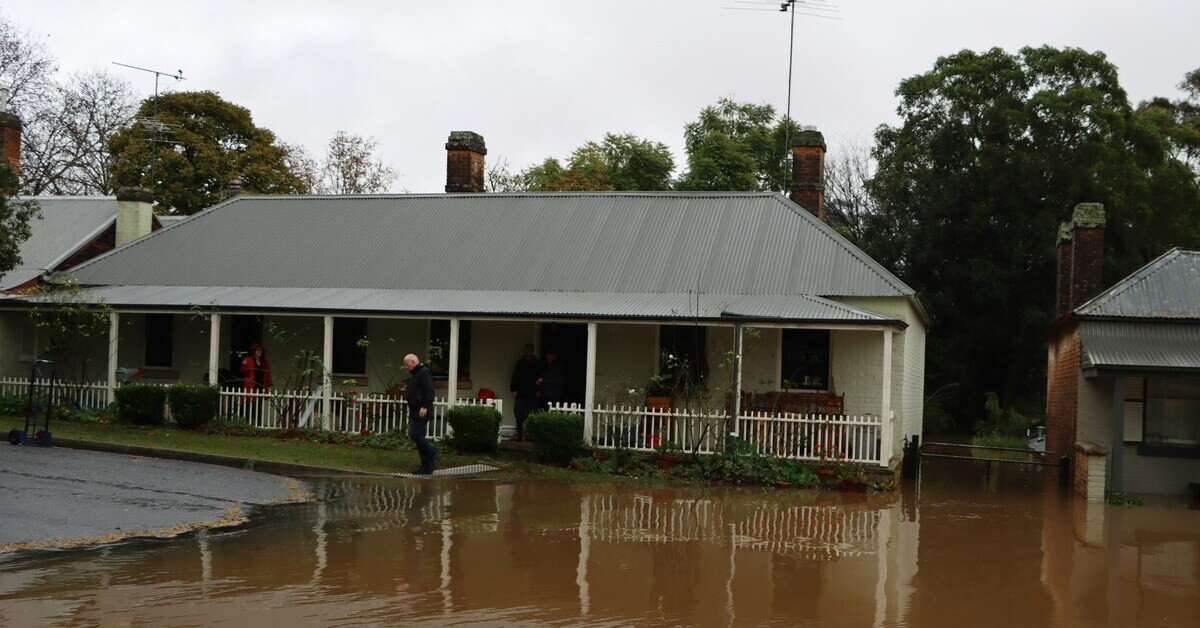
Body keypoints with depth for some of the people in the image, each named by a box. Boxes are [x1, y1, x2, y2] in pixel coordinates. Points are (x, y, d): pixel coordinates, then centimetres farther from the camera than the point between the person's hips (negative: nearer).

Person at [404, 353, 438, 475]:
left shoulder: (424, 372, -12)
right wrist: (411, 409, 23)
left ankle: (432, 456, -4)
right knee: (417, 436, 8)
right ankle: (426, 465, 10)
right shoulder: (415, 374, 21)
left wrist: (425, 407, -26)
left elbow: (429, 391, -22)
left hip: (421, 412, -10)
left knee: (416, 435, -15)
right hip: (415, 412, 10)